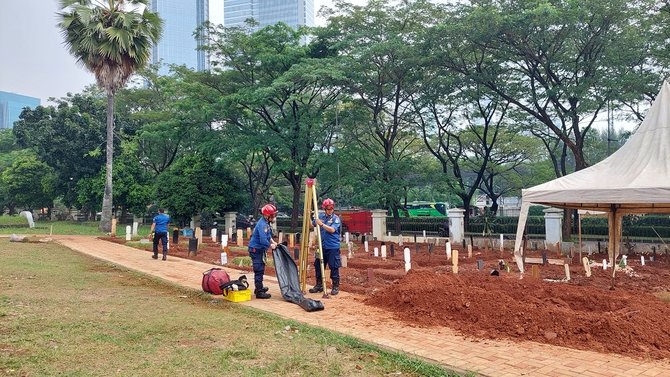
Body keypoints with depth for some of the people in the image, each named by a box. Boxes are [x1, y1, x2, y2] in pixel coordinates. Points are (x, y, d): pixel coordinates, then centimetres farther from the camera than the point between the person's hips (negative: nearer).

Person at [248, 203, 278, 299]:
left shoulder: (267, 223, 6)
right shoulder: (262, 225, -25)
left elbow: (268, 235, 20)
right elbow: (263, 240, -30)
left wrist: (273, 242, 6)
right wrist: (270, 246, -15)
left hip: (260, 249, 10)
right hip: (256, 249, -10)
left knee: (260, 269, 21)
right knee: (259, 270, -6)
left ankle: (259, 288, 35)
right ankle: (259, 292, -1)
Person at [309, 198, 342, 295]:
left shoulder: (336, 218, -5)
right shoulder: (321, 216, 9)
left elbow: (332, 229, -18)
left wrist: (322, 224, -22)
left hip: (333, 247, -5)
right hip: (322, 246, 5)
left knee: (334, 267, -1)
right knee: (318, 266, 10)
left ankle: (336, 287, 9)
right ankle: (319, 285, 23)